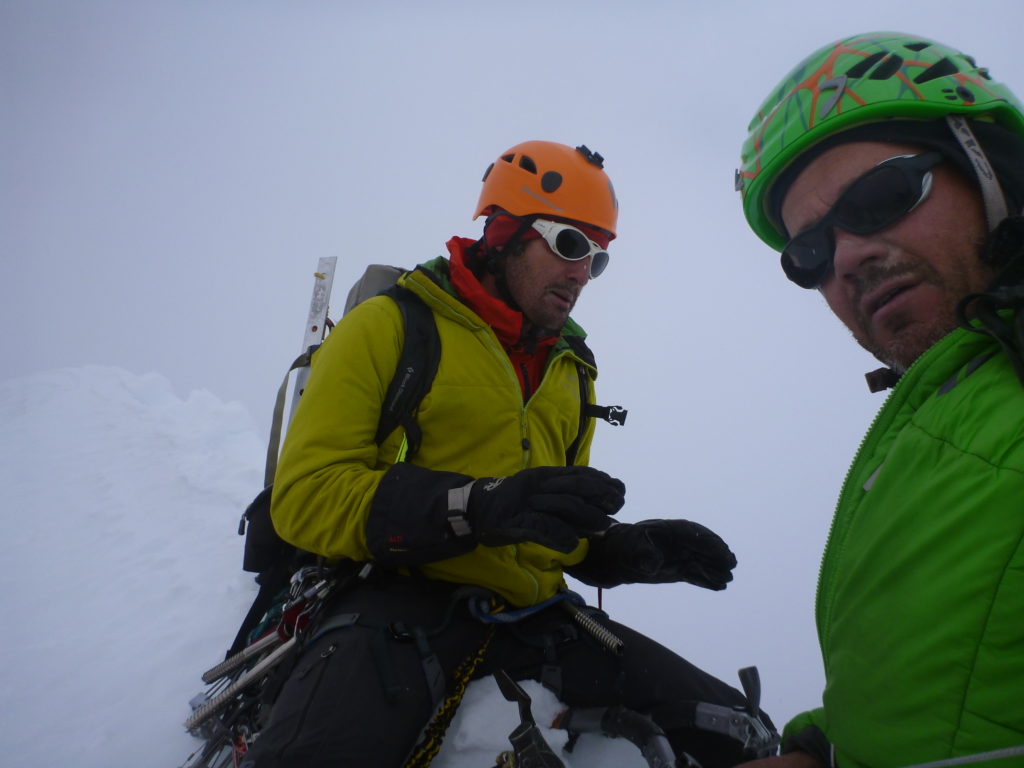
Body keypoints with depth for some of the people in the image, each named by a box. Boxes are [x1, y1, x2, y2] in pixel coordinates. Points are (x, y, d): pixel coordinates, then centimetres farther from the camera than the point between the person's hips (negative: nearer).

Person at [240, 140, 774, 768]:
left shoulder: (572, 369, 19)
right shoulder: (390, 326, -1)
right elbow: (305, 498, -10)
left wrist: (635, 549, 3)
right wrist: (479, 505, -24)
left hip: (534, 615, 6)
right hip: (403, 596, -6)